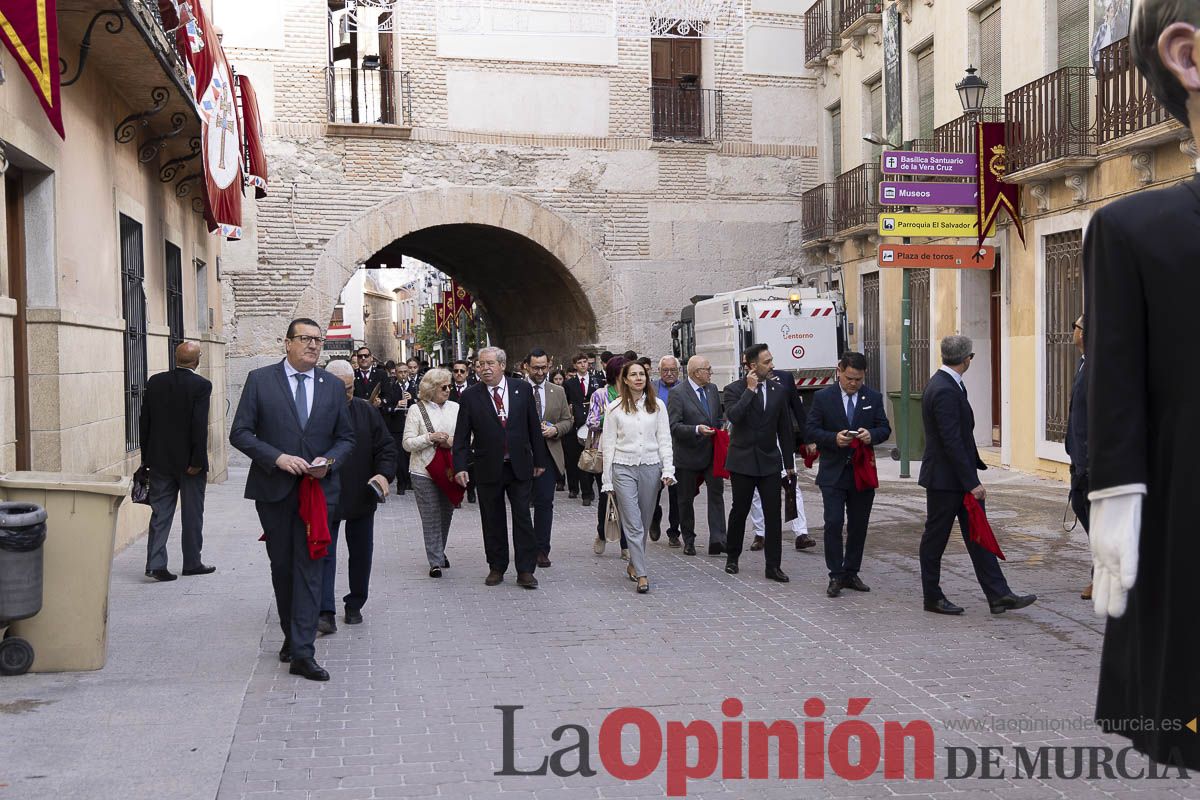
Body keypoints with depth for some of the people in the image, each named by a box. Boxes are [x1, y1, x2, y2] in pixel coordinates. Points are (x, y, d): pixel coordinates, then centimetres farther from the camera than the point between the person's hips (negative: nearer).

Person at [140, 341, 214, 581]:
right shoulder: (201, 385, -13)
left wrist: (147, 457, 11)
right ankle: (192, 563, 17)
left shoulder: (155, 382, 2)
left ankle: (155, 564, 1)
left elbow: (144, 421, 4)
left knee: (160, 512, 8)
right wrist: (197, 461, -13)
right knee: (192, 514, 9)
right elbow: (199, 425, -18)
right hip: (188, 461, -4)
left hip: (160, 460, 4)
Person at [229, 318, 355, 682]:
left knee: (309, 566, -6)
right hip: (273, 489, 0)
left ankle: (302, 652, -6)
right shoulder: (260, 380, 0)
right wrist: (277, 457, -16)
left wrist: (328, 461, -8)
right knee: (282, 566, 11)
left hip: (317, 488, 1)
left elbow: (346, 437, 12)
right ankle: (291, 634, 31)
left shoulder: (333, 386, 8)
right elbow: (240, 433, -3)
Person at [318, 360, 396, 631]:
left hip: (362, 498, 4)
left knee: (361, 554, 12)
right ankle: (325, 612, -6)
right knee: (325, 554, -6)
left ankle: (354, 605, 26)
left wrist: (384, 473, -13)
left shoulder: (366, 412, 4)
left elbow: (386, 446, 4)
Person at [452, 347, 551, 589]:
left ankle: (525, 570, 7)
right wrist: (460, 466, -11)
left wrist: (540, 460, 6)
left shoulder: (522, 389, 1)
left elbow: (534, 426, 5)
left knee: (523, 518, 1)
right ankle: (496, 568, 21)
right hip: (488, 469, 0)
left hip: (520, 466, 0)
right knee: (493, 521, 9)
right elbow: (461, 435, -2)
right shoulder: (470, 396, -2)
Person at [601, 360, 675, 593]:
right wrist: (607, 481, 2)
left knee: (644, 523, 10)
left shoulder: (657, 406, 7)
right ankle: (641, 574, -7)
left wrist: (667, 470, -4)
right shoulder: (614, 408, 2)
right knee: (633, 524, -7)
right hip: (623, 468, -2)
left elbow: (664, 440, 7)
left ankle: (633, 565, 28)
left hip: (651, 468, 2)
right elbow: (608, 445, 4)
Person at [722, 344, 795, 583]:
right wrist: (750, 390, -21)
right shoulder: (734, 390, -5)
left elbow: (785, 429, 11)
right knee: (739, 511, 8)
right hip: (743, 461, -3)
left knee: (773, 514, -1)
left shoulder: (778, 391, 6)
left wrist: (789, 462, 12)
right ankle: (732, 557, 27)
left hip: (770, 462, 3)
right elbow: (733, 416, -25)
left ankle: (773, 565, 5)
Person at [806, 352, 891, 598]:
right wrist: (834, 438, -20)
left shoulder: (873, 398, 5)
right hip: (833, 473, -3)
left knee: (859, 526, 8)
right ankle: (836, 576, 0)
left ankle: (851, 573, 20)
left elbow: (885, 428, 6)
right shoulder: (822, 397, -2)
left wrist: (871, 434, -17)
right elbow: (812, 430, -3)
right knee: (833, 524, -8)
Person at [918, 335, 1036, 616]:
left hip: (960, 477, 10)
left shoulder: (947, 385, 10)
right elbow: (951, 441, -25)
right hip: (944, 479, -10)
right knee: (935, 539, 4)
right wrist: (972, 482, -22)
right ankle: (932, 597, 16)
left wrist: (973, 477, 19)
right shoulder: (944, 391, -22)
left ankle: (998, 595, 8)